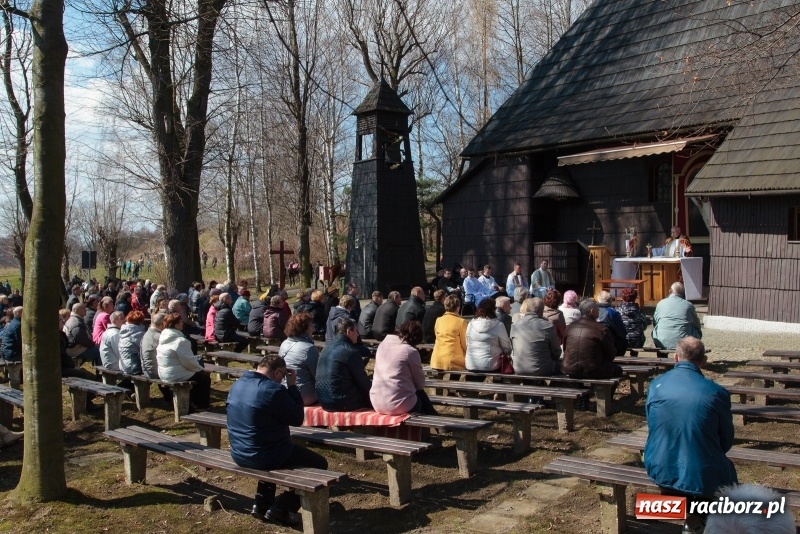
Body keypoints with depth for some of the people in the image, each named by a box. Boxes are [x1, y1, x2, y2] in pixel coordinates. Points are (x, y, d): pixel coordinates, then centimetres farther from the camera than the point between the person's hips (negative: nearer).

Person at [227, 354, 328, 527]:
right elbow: (297, 419, -11)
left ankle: (261, 504, 31)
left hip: (238, 454, 8)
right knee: (319, 464, 7)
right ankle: (281, 508, 4)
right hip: (263, 456, -8)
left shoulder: (237, 385, 4)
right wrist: (292, 386, -7)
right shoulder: (273, 390, -22)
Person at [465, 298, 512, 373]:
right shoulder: (498, 325, -10)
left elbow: (467, 345, 10)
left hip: (471, 366, 4)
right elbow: (506, 348, -4)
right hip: (490, 366, -4)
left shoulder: (470, 324, 1)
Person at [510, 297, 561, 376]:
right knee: (560, 364, 26)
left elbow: (512, 349, 6)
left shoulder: (514, 326, -4)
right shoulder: (548, 326, -16)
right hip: (542, 371, -4)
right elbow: (556, 353, -6)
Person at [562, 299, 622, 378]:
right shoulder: (601, 330, -13)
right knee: (617, 370, 19)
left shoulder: (570, 327, 2)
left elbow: (565, 349, 12)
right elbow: (611, 355, -5)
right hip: (593, 372, -6)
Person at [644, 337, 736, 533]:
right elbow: (727, 442, 0)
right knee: (728, 469, 30)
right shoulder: (716, 393, -14)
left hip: (659, 474, 4)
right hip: (702, 480, -4)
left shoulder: (655, 385, -6)